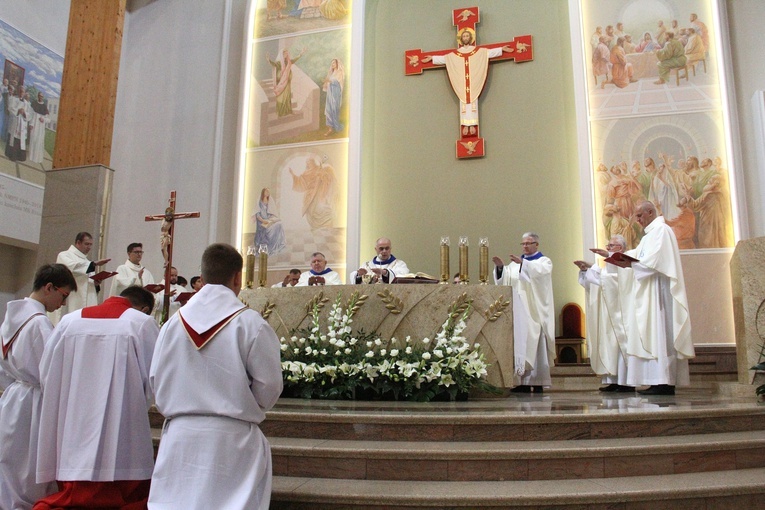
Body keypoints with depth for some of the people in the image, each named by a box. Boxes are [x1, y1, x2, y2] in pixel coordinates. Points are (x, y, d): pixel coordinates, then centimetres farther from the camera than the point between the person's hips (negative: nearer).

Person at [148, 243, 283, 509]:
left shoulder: (174, 323, 1)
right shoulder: (251, 324, -10)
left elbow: (156, 379, 6)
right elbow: (269, 385, -8)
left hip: (179, 437, 4)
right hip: (232, 440, -3)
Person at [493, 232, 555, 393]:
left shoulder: (544, 261, 9)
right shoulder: (516, 263, 22)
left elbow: (538, 272, -15)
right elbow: (505, 280, 7)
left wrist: (522, 263, -29)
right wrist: (500, 267, -11)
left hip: (535, 312, -4)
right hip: (518, 312, 4)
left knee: (535, 343, -9)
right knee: (519, 344, -3)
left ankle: (538, 382, -6)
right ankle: (523, 382, -1)